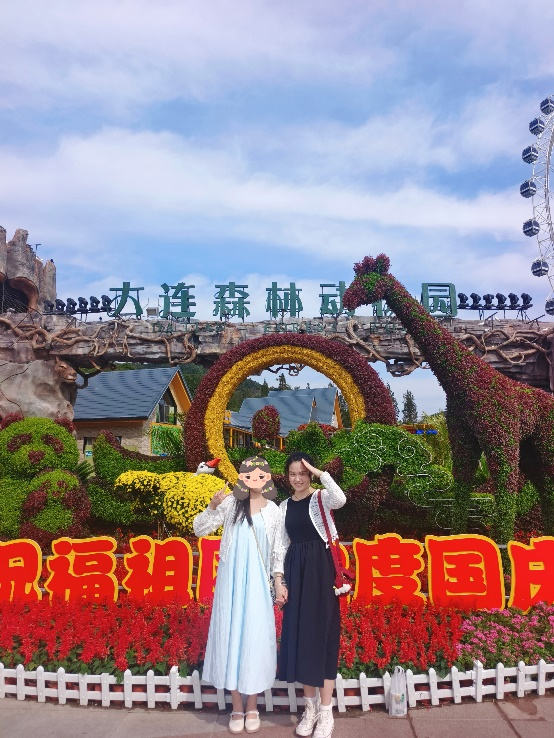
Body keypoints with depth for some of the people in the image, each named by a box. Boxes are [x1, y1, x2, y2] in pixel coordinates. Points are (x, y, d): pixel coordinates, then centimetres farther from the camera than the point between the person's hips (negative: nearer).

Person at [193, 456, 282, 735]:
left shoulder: (274, 511, 1)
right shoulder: (231, 503, -3)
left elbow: (278, 550, 6)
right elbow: (199, 529, -2)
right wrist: (212, 507, -18)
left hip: (258, 583, 0)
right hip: (231, 580, 0)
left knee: (256, 636, 4)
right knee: (231, 634, 5)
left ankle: (252, 707, 24)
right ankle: (237, 706, 22)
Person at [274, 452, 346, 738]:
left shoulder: (321, 498, -5)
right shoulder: (284, 506, 9)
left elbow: (341, 499, -30)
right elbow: (282, 545, 9)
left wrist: (319, 472, -24)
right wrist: (279, 580, 2)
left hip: (320, 569, -5)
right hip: (295, 572, 5)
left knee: (322, 632, 0)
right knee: (300, 634, 10)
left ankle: (326, 713, 13)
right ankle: (310, 707, 25)